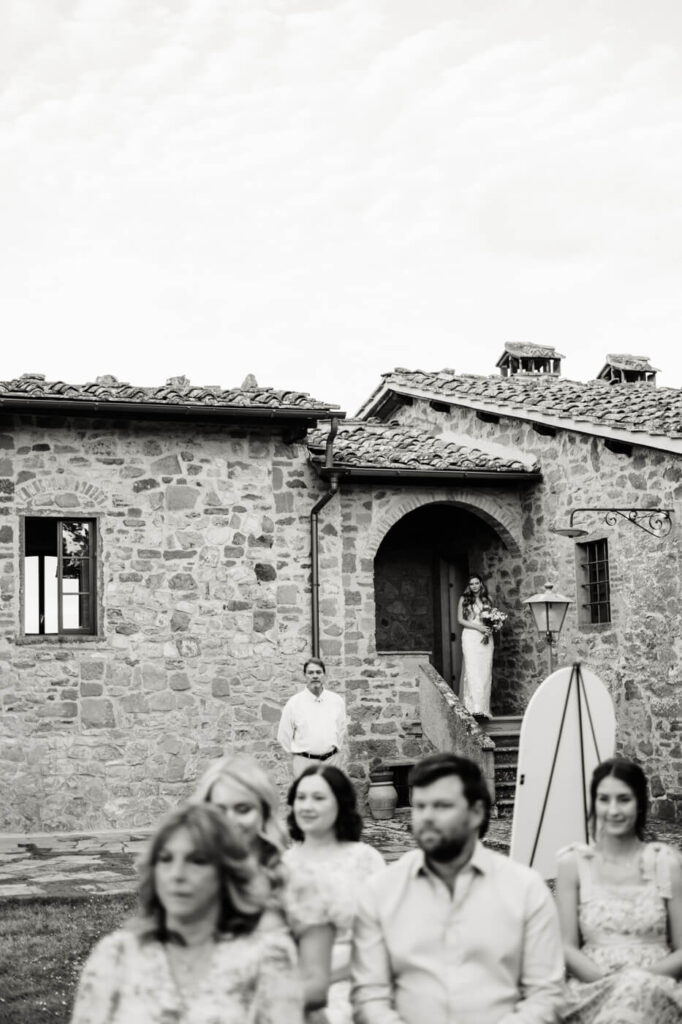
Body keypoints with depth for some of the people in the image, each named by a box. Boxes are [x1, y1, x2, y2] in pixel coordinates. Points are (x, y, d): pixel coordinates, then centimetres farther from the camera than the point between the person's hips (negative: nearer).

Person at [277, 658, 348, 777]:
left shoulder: (337, 701, 6)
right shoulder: (294, 703, -2)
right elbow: (283, 736, 4)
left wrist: (337, 750, 11)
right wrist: (298, 754, 5)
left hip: (332, 760, 3)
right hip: (304, 762, -2)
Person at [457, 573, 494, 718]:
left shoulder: (487, 600, 13)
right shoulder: (464, 599, 5)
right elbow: (460, 620, 0)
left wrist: (489, 630, -5)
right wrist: (478, 627, -11)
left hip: (486, 638, 3)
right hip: (470, 637, -3)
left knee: (485, 672, 1)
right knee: (472, 671, -12)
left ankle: (484, 709, 5)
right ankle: (475, 708, -20)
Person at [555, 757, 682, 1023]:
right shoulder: (573, 862, 6)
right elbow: (567, 948, 4)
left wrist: (645, 976, -12)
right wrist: (608, 980, -13)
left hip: (656, 991, 0)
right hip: (592, 989, 0)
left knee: (640, 993, -37)